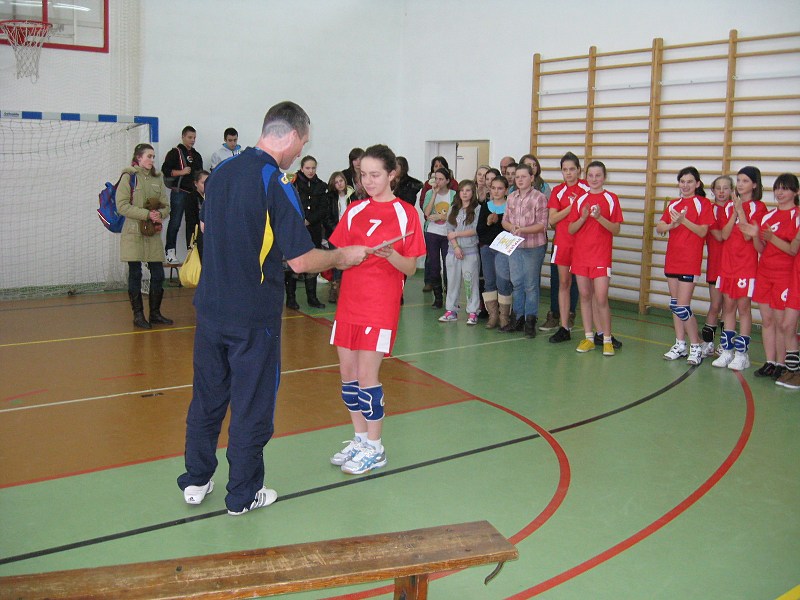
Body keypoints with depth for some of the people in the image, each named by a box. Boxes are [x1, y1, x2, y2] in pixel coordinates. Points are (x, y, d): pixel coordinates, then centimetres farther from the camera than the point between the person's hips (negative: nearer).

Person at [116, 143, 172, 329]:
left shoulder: (157, 179, 12)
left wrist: (159, 214, -12)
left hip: (153, 234, 4)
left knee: (158, 275, 4)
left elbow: (166, 207, 11)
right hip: (133, 234, -4)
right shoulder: (128, 177, -2)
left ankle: (155, 313, 17)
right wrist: (147, 214, -18)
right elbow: (122, 206, -11)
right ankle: (138, 315, 10)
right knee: (135, 275, 2)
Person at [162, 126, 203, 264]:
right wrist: (181, 172, -16)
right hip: (179, 192, -6)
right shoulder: (175, 152, 1)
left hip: (193, 193, 6)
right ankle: (170, 252, -4)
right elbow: (165, 170, -7)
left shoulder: (196, 155, 21)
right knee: (175, 223, -7)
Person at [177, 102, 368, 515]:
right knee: (252, 405, 8)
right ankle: (243, 495, 21)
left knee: (207, 396, 18)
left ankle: (196, 481, 31)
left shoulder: (222, 170, 3)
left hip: (210, 307, 7)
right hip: (253, 317, -6)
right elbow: (300, 260, -19)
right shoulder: (276, 184, -18)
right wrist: (341, 257, -2)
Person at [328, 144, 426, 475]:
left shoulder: (405, 213, -3)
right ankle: (360, 438, 24)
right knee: (347, 372, 8)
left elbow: (410, 268, -5)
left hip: (381, 306, -5)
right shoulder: (354, 211, 10)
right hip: (349, 302, 5)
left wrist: (391, 255, -23)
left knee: (366, 376, -5)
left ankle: (374, 448, 11)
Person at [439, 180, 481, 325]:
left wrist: (456, 234, -8)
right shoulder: (453, 209, 11)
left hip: (470, 251, -4)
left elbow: (476, 230, -10)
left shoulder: (477, 208, -2)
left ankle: (472, 312, 4)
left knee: (470, 281, -2)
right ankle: (451, 311, 16)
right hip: (453, 250, 4)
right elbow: (449, 230, 4)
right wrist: (456, 247, -8)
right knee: (452, 280, 8)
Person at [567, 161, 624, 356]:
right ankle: (588, 338, 16)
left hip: (601, 256, -4)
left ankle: (607, 340, 3)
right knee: (585, 296, 7)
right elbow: (571, 229, 6)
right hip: (580, 255, 4)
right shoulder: (580, 200, 8)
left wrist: (599, 217, -18)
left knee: (601, 299, -8)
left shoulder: (611, 199, 0)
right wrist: (583, 217, -11)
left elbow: (616, 230, -4)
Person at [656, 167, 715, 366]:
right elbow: (659, 228, 4)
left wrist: (684, 220, -24)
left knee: (682, 306, -10)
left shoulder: (703, 203, -3)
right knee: (675, 304, 10)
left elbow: (703, 231, -12)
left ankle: (696, 347, 3)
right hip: (672, 259, 6)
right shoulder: (673, 204, 14)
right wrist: (671, 225, -17)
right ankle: (680, 345, 19)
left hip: (690, 260, -6)